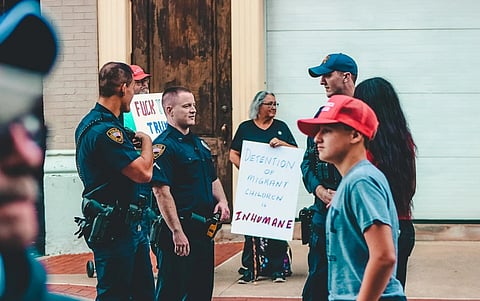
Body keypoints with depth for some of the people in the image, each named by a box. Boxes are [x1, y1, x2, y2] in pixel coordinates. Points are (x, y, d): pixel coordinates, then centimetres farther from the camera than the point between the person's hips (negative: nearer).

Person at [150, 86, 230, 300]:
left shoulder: (199, 144, 16)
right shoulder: (164, 146, -12)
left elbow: (213, 179, 26)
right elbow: (162, 192, -20)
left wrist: (222, 202, 5)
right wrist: (177, 232, -24)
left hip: (205, 229, 9)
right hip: (180, 230, -9)